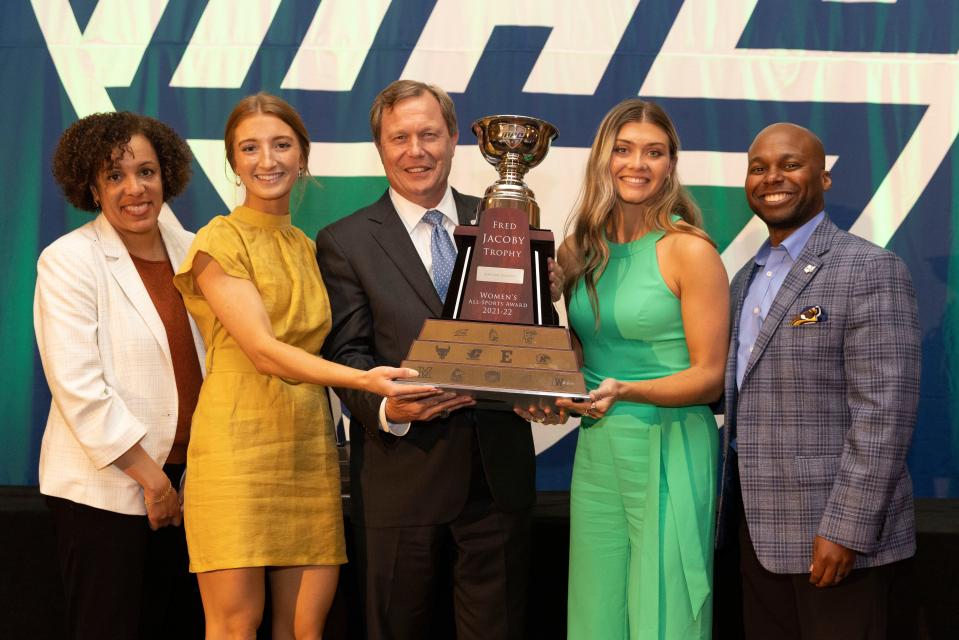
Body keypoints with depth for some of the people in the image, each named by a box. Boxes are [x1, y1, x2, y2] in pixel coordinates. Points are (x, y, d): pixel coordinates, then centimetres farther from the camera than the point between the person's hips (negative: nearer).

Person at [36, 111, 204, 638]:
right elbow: (77, 387, -14)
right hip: (105, 490, -5)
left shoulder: (190, 251, 9)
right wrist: (151, 476, -12)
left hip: (186, 482, 5)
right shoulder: (68, 260, -7)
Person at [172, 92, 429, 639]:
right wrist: (362, 379, -28)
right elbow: (263, 349, -14)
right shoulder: (219, 241, -2)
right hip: (238, 445, -5)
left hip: (309, 450, 6)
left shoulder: (312, 249, 18)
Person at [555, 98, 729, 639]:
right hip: (596, 450, 5)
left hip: (669, 451, -5)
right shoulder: (578, 251, 8)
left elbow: (710, 377, -9)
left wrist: (626, 391, -24)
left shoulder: (689, 250, -9)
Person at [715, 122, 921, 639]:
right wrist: (733, 507, 12)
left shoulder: (869, 271, -10)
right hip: (760, 528, 7)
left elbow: (884, 412, -17)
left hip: (833, 534, -7)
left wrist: (845, 529, -20)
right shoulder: (746, 280, 14)